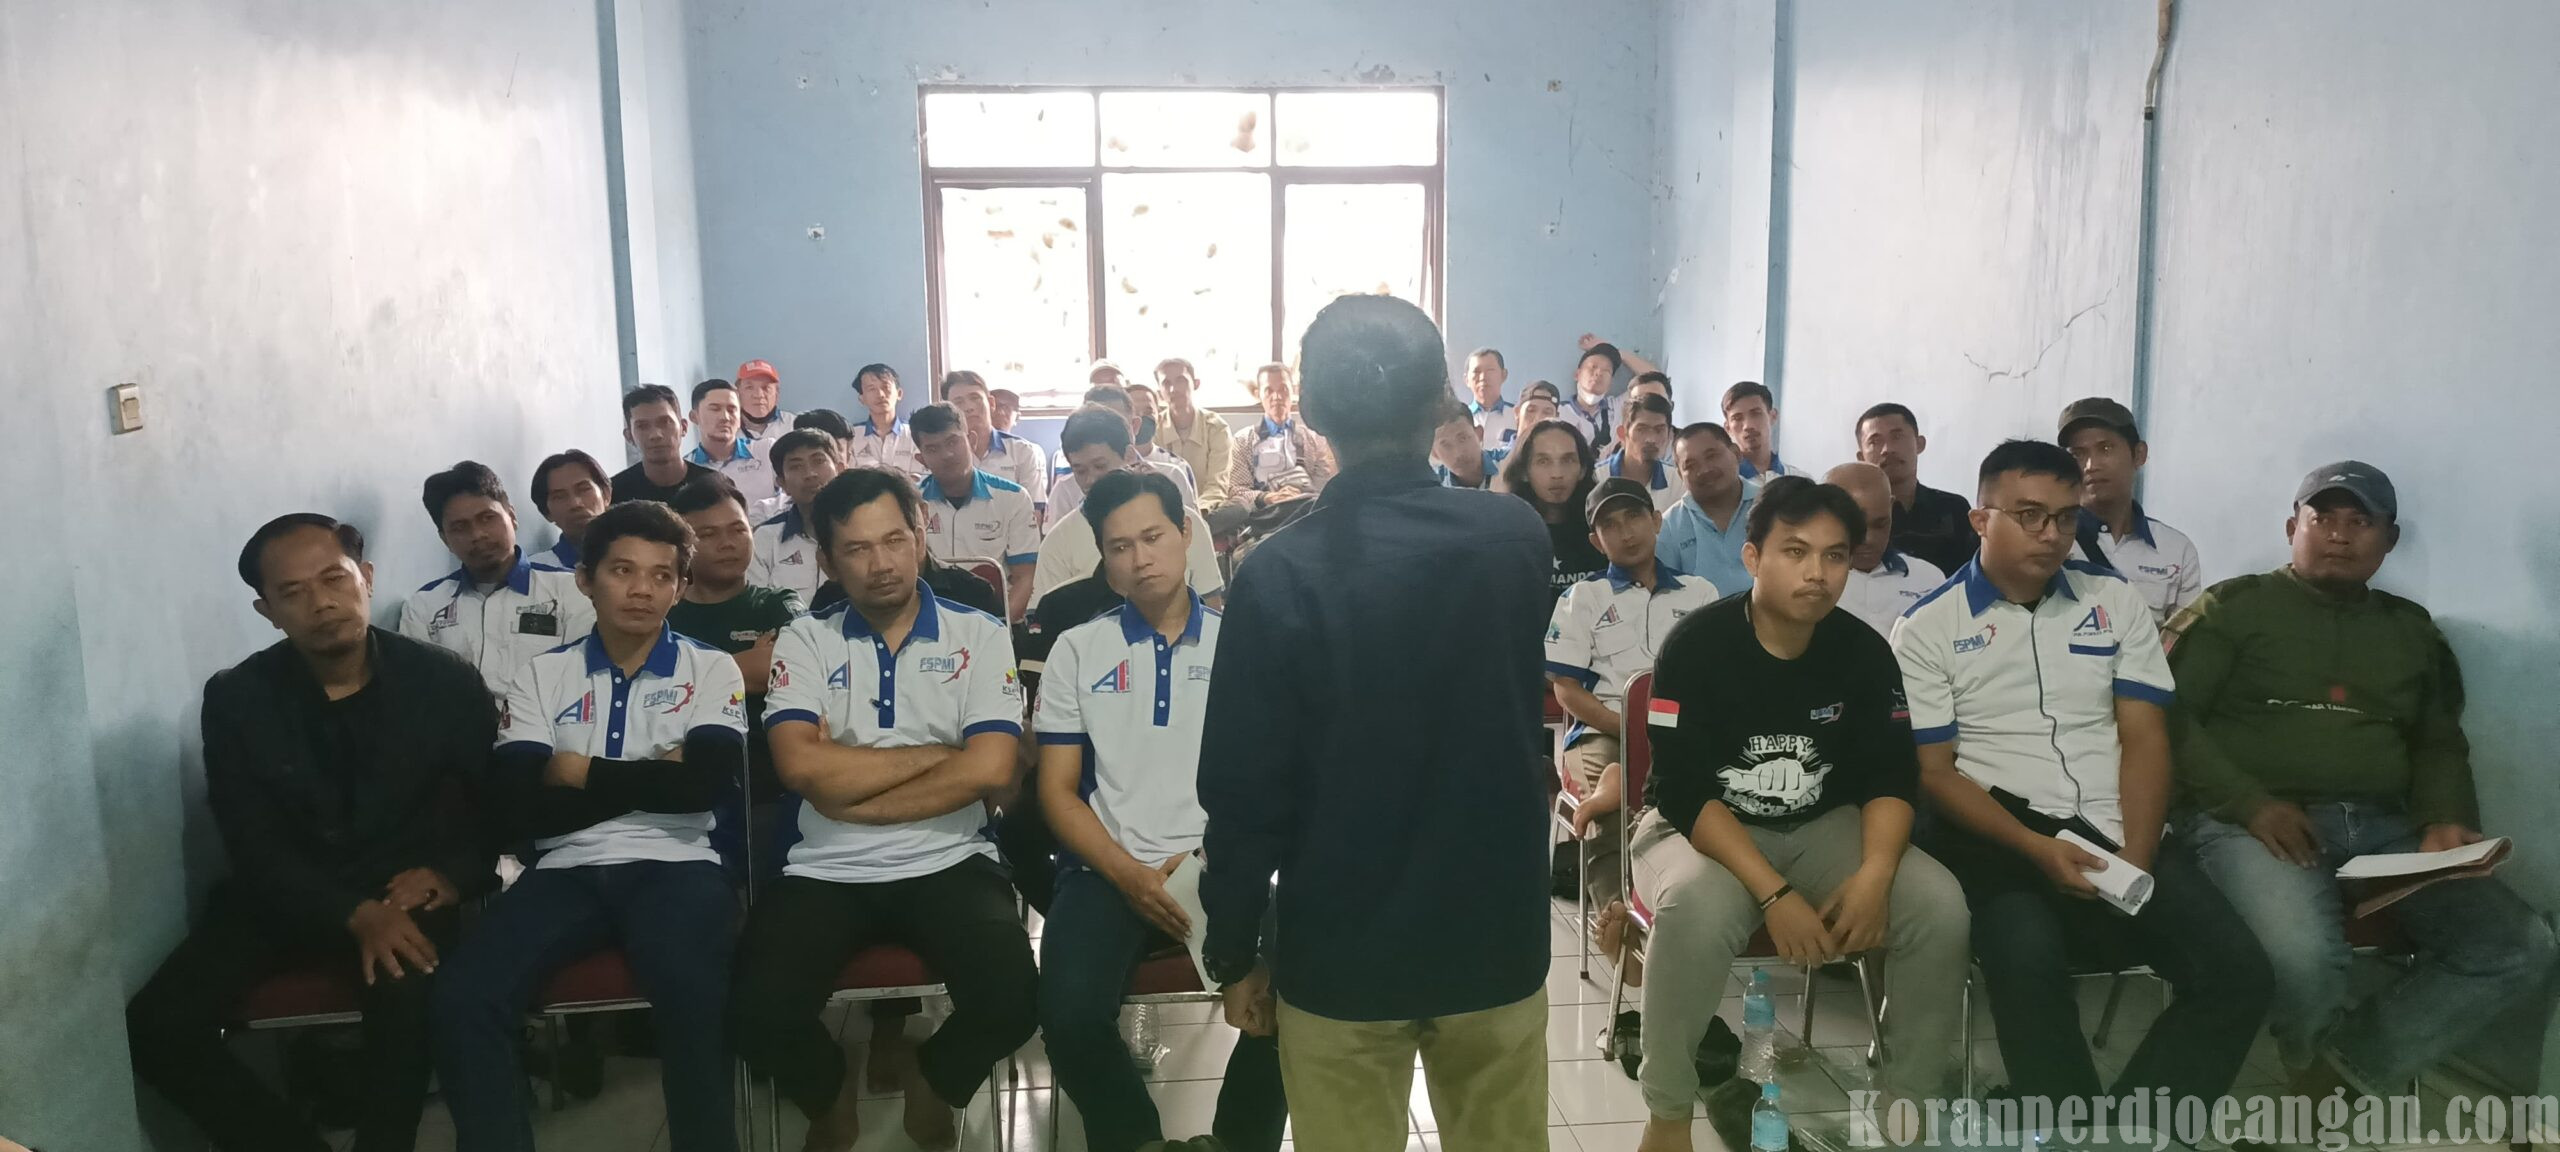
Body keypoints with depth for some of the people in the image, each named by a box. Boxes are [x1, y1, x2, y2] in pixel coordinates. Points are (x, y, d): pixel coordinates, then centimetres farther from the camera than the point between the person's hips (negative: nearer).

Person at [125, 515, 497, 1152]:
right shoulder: (235, 698, -5)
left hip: (404, 891, -2)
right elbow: (255, 849, -8)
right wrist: (355, 916, -24)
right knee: (155, 1027, -17)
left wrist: (451, 875, -18)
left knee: (405, 992, -34)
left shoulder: (444, 680, -6)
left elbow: (500, 803, 2)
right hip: (282, 895, 3)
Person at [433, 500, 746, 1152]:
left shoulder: (712, 670, 10)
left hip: (673, 866, -2)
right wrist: (651, 779, -4)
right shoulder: (540, 677, 14)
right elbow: (527, 808, 0)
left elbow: (707, 782, -8)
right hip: (567, 870, 2)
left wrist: (583, 772, -1)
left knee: (690, 988, -34)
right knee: (463, 996, -26)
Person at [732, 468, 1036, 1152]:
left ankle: (932, 1085, 11)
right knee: (759, 1012, -24)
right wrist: (936, 753, -7)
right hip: (828, 873, 1)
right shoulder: (804, 644, 6)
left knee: (1011, 999, -27)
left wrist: (851, 800, -9)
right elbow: (803, 766, -11)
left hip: (949, 864, -1)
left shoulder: (979, 638, 3)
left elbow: (988, 769, -11)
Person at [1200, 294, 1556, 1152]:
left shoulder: (1281, 575, -17)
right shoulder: (1518, 540, -6)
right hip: (1496, 933, 3)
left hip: (1342, 951, -2)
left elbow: (1244, 793, -14)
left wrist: (1233, 954, 0)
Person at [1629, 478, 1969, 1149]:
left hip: (1825, 827, 4)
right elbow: (1684, 792, -21)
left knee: (1939, 904, -21)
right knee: (1698, 908, -37)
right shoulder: (1696, 647, -17)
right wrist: (1774, 893, -30)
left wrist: (1875, 874, -24)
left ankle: (1912, 1097, 0)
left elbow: (1892, 777, -3)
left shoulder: (1864, 652, -3)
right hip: (1703, 830, -4)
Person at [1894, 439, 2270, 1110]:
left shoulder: (2116, 602, 13)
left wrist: (2136, 858, -9)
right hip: (1999, 837, -4)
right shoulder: (1926, 629, 2)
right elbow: (1934, 773, -2)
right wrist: (2035, 849, -16)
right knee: (2028, 962, -34)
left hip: (2117, 833, 4)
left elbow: (2144, 739, 7)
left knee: (2238, 972, -18)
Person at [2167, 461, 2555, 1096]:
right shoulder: (2233, 607, 6)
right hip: (2255, 823, -5)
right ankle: (2327, 1068, 3)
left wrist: (2446, 819, 1)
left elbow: (2440, 743, 24)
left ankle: (2349, 1066, -4)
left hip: (2384, 827, 6)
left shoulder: (2412, 629, 23)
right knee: (2303, 959, -34)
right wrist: (2248, 803, -16)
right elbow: (2168, 714, -3)